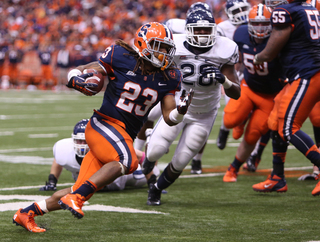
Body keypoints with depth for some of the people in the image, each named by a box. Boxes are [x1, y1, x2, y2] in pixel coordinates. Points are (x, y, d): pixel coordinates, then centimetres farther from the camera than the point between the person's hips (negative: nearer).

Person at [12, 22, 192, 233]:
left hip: (125, 137, 6)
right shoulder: (121, 58, -8)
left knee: (83, 190, 4)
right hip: (104, 123, -6)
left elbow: (169, 118, 6)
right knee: (127, 161, -34)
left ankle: (26, 213, 19)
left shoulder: (168, 78, 5)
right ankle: (75, 197, -28)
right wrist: (77, 80, -24)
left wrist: (181, 110, -16)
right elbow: (75, 72, -1)